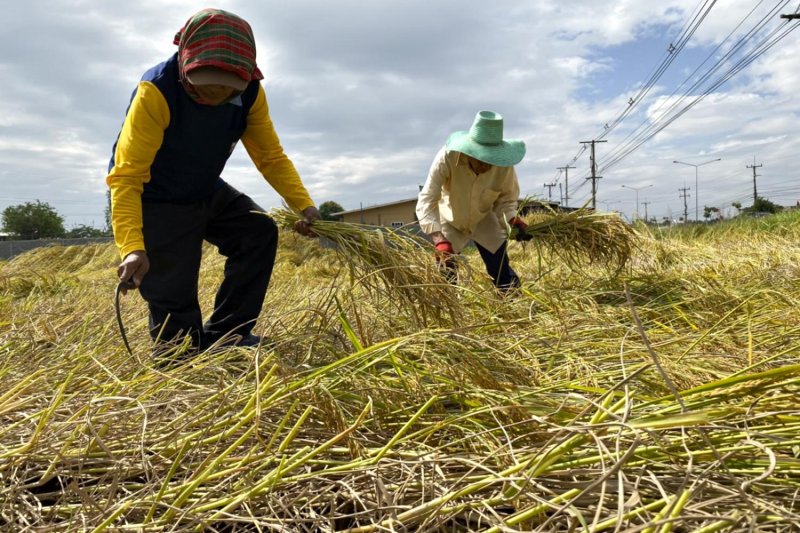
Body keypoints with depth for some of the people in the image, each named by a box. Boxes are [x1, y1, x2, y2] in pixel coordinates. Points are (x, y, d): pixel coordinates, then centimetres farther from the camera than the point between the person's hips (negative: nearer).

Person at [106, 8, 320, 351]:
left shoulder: (249, 92, -16)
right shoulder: (157, 90, -31)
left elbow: (272, 157, -7)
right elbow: (126, 176, -31)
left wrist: (304, 205, -22)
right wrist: (132, 247, -43)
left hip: (207, 193, 6)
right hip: (154, 200, -5)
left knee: (261, 232, -9)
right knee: (173, 297, -10)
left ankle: (222, 337, 1)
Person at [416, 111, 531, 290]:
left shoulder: (504, 165, -29)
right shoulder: (447, 157, -37)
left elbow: (506, 199, -11)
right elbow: (426, 200, -38)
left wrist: (512, 220, -33)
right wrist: (439, 240, -51)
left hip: (485, 222, 2)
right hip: (451, 222, -1)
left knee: (502, 273, 2)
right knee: (445, 276, -1)